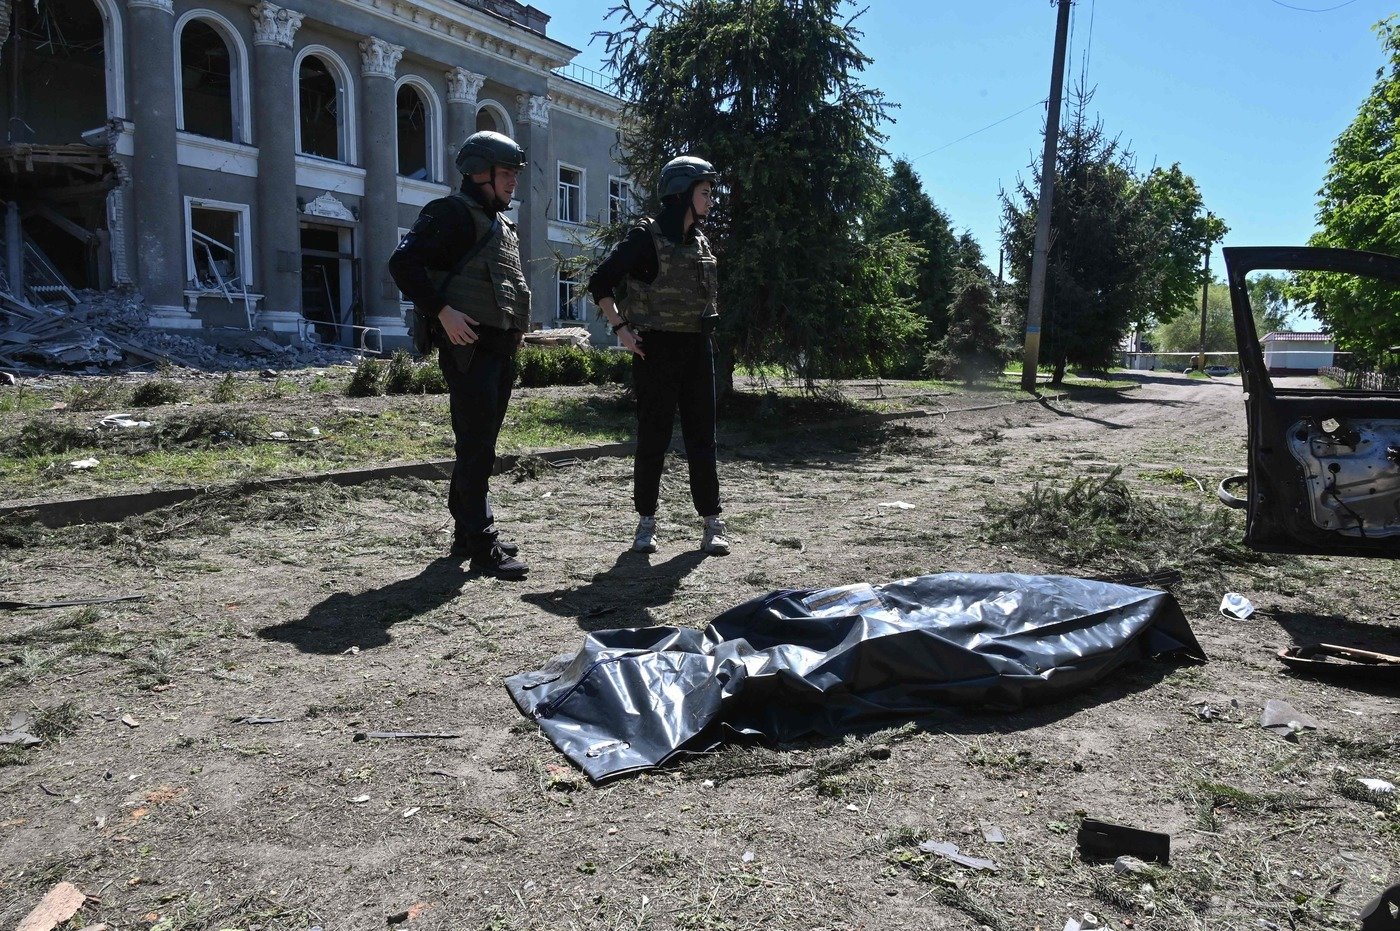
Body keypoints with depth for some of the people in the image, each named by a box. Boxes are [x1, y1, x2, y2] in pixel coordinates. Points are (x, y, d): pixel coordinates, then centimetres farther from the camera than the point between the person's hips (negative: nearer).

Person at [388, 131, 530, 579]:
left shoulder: (501, 223, 21)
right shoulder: (453, 213, -7)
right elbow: (403, 262, -16)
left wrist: (515, 327, 16)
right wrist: (442, 311, -23)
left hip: (500, 349, 9)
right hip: (468, 345, -9)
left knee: (481, 445, 13)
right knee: (476, 446, -9)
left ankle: (466, 533, 23)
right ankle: (482, 545, -6)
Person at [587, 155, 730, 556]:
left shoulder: (701, 243, 13)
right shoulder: (646, 236, -7)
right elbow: (600, 282, -9)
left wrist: (703, 331, 15)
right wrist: (622, 329, -12)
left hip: (697, 350, 6)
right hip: (657, 351, -5)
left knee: (702, 436, 4)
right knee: (654, 436, 1)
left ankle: (712, 524, 9)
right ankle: (646, 522, 13)